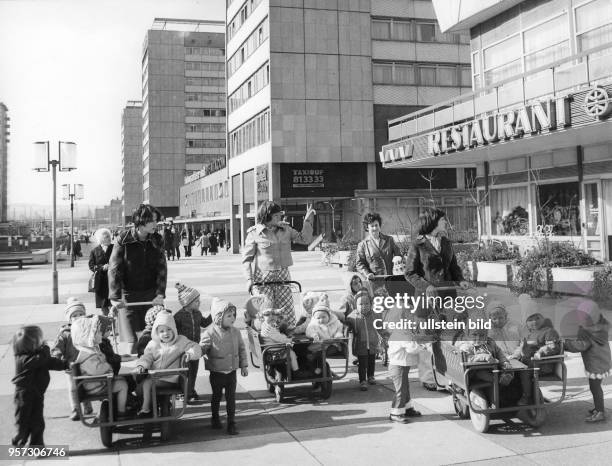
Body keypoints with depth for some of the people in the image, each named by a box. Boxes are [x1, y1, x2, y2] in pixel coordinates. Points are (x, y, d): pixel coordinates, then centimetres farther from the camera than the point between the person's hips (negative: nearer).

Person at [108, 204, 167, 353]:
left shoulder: (156, 240, 3)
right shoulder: (123, 240, -6)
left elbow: (162, 268, 2)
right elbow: (114, 269, -9)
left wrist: (160, 293, -9)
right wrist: (115, 297, -17)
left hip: (151, 296, 3)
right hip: (128, 295, -3)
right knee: (130, 342, -6)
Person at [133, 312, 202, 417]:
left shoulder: (181, 341, 0)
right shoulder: (153, 344, 10)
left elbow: (195, 348, -6)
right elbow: (147, 357, 6)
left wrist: (190, 353, -29)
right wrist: (141, 365, -15)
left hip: (169, 379, -5)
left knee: (146, 383, -20)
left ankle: (145, 409, -3)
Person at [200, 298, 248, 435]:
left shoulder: (235, 332, -2)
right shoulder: (210, 334, -16)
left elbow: (241, 349, 7)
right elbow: (201, 349, -11)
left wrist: (244, 365, 8)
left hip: (231, 372, 2)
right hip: (217, 372, -2)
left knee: (231, 398, 5)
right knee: (216, 397, 17)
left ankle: (231, 423, 15)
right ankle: (215, 418, 38)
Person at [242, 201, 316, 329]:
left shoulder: (285, 229, 8)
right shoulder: (254, 233, -5)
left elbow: (305, 239, 8)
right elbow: (247, 258, -2)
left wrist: (308, 220, 0)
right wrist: (249, 279, -10)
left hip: (283, 275, 4)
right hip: (263, 277, -3)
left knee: (287, 311, 2)